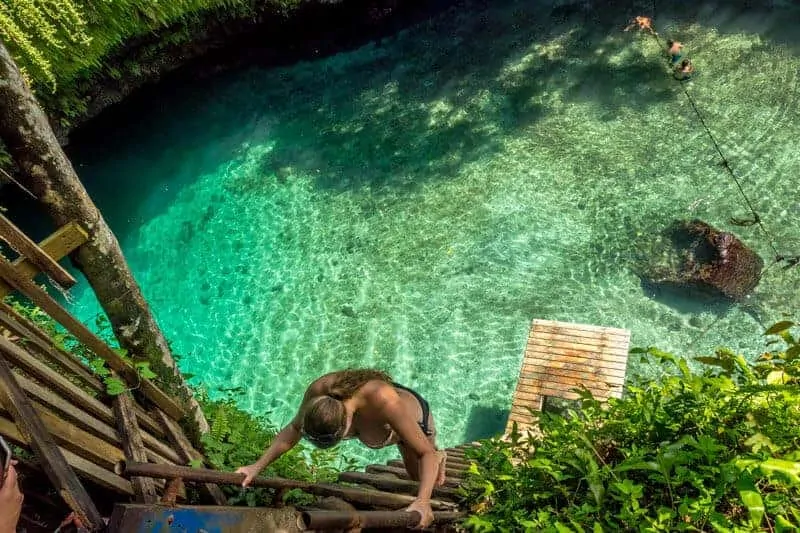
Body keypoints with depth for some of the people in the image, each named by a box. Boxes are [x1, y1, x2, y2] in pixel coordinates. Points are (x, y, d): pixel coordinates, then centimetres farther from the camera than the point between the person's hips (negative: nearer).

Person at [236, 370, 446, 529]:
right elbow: (293, 429, -18)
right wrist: (257, 466, -26)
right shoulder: (318, 391, -39)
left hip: (415, 417, -4)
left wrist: (423, 502, -60)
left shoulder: (383, 401, -52)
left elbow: (427, 453, -46)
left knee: (419, 478, 26)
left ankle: (439, 459, 57)